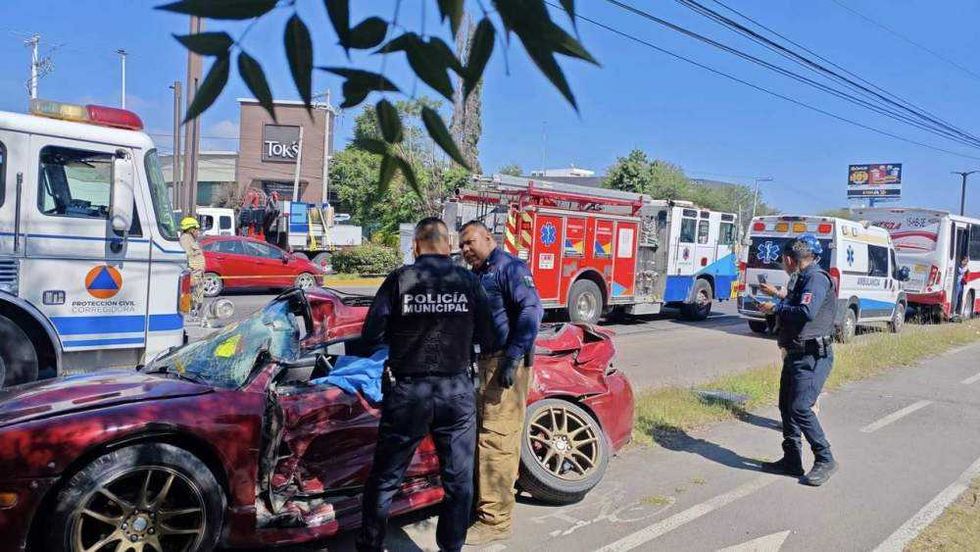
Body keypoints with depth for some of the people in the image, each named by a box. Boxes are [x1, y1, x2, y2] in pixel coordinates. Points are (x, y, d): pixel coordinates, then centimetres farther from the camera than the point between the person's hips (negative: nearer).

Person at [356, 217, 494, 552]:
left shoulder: (400, 280, -5)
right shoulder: (469, 282, 0)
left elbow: (372, 336, -5)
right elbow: (488, 338, 0)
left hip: (408, 391, -1)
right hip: (457, 390, 1)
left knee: (385, 478, 13)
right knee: (459, 479, 14)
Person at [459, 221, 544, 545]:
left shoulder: (509, 267, -7)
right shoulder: (477, 276, 20)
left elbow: (531, 310, -19)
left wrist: (513, 357, -24)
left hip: (506, 362, -9)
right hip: (488, 361, 9)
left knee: (496, 439, -8)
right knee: (493, 436, 17)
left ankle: (495, 520, 0)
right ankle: (490, 501, 29)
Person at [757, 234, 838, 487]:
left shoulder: (816, 278, -15)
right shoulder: (804, 278, 15)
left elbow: (807, 312, -29)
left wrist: (776, 308, -17)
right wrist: (777, 293, 38)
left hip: (812, 357, -10)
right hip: (795, 355, 10)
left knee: (800, 408, -15)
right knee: (787, 406, 12)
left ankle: (825, 460, -2)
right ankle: (792, 460, 21)